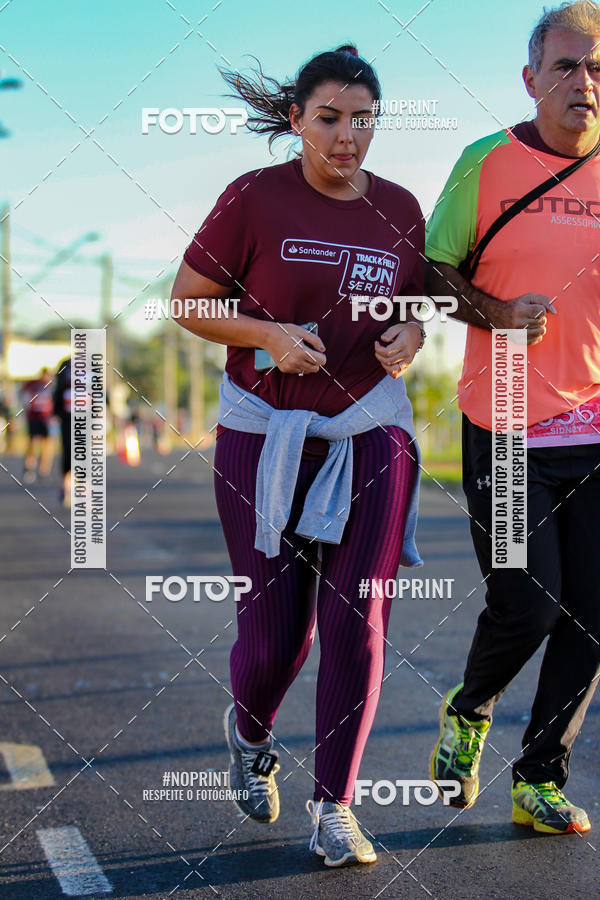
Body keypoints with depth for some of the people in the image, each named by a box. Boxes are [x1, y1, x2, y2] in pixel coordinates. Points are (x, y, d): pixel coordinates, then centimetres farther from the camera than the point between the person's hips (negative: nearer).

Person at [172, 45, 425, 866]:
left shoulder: (399, 210, 4)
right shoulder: (254, 199, -7)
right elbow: (188, 301, -2)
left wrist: (408, 340, -7)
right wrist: (270, 335, -18)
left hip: (370, 434, 2)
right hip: (265, 434, -2)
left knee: (358, 623, -5)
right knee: (275, 635, 2)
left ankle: (335, 807, 12)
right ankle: (249, 734, 38)